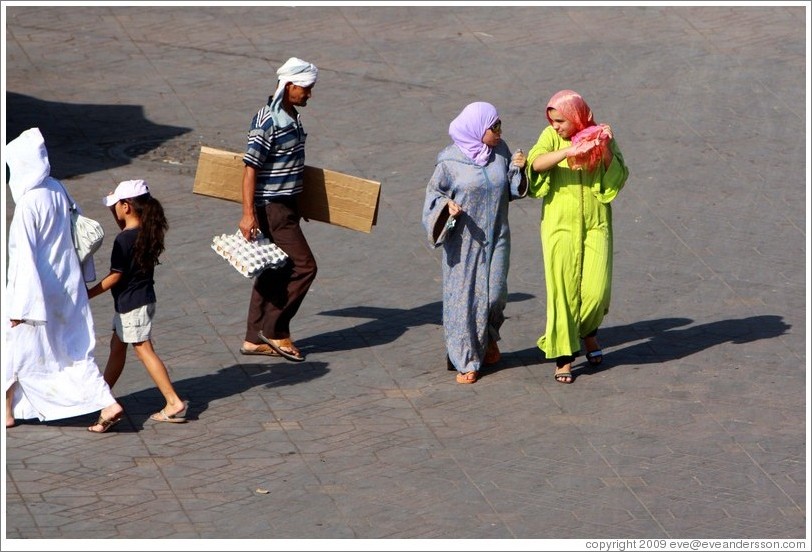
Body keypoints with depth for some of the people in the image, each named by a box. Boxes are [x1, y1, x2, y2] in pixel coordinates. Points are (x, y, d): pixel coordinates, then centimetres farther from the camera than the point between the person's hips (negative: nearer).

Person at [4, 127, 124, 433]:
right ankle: (108, 404, 4)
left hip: (37, 290, -7)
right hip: (68, 287, 7)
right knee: (75, 349, 13)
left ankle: (7, 410, 25)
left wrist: (19, 306, -18)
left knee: (14, 347, 12)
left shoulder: (27, 205, -23)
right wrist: (83, 274, 21)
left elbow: (25, 258, -23)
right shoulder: (58, 190, -1)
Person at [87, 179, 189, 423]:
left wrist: (89, 294, -9)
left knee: (144, 351, -6)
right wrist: (114, 209, 13)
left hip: (132, 303, -10)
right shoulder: (146, 231, 1)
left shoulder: (124, 240, -23)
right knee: (117, 346, 21)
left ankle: (174, 403, -9)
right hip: (143, 299, 10)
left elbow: (115, 276, -19)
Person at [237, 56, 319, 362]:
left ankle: (255, 338, 18)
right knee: (303, 265, -8)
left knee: (275, 271, 12)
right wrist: (248, 214, -24)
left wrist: (298, 201, 29)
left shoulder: (291, 117, 9)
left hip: (285, 205, 10)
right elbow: (250, 168, -21)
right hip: (272, 208, -10)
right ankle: (275, 329, 2)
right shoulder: (267, 122, -20)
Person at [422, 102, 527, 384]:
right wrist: (447, 205, -22)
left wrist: (517, 170, -11)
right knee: (465, 296, 1)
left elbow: (511, 191, 7)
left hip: (496, 238, 3)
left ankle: (489, 338, 34)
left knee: (495, 293, 1)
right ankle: (466, 361, 12)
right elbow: (434, 192, -2)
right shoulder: (451, 160, -12)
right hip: (464, 241, -3)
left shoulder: (500, 151, 0)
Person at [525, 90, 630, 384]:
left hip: (596, 224, 1)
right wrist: (569, 151, -33)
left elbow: (618, 177, -4)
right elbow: (536, 162, -22)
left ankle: (588, 331, 28)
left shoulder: (599, 135, 1)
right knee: (562, 289, -3)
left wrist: (608, 152, -20)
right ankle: (564, 356, 6)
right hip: (561, 224, -1)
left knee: (596, 289, -4)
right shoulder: (552, 137, -2)